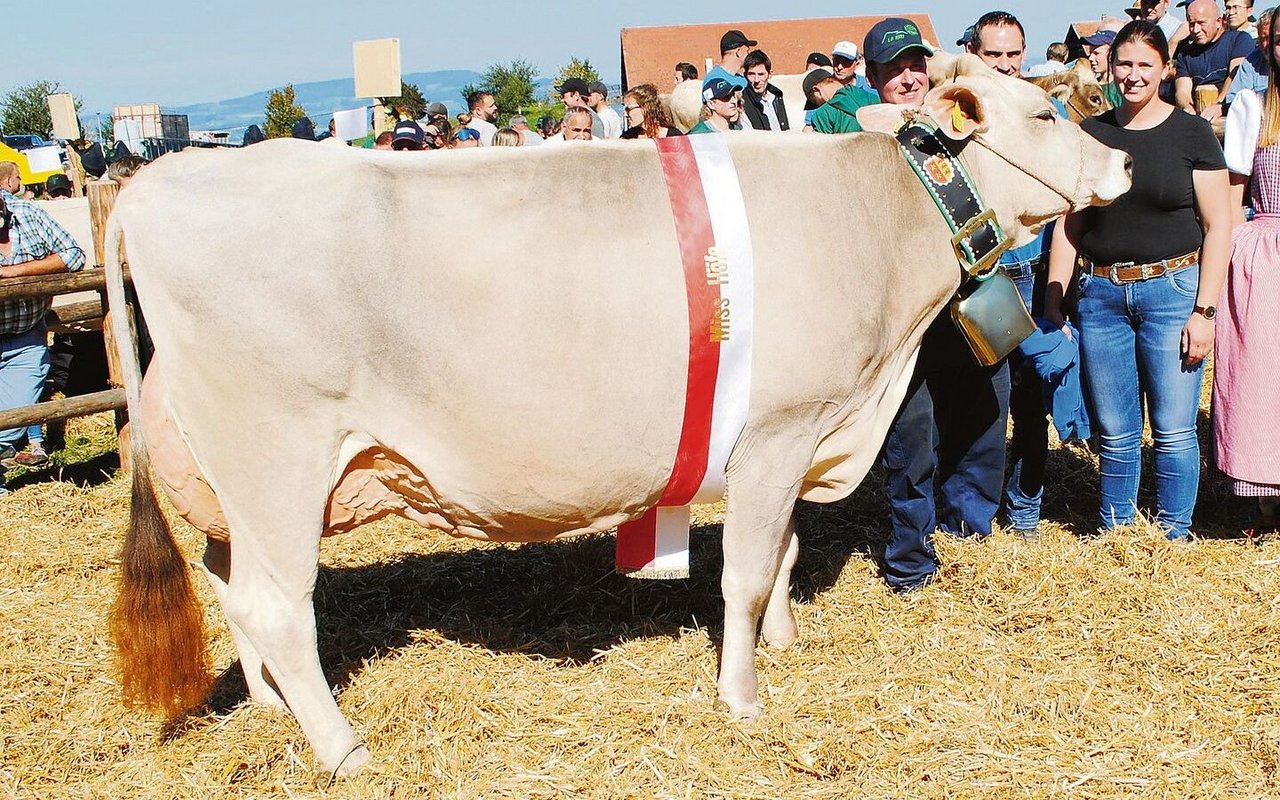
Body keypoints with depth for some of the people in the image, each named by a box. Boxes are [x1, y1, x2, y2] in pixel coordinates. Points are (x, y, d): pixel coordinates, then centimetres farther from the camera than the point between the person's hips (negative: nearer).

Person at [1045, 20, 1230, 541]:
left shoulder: (1192, 134, 0)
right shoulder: (1089, 135, 8)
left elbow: (1218, 226, -2)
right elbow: (1069, 224, 9)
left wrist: (1203, 309, -8)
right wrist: (1053, 301, 2)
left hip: (1171, 289, -2)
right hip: (1100, 294, 2)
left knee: (1173, 429, 1)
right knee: (1115, 433, 8)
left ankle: (1175, 537, 15)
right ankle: (1115, 534, 21)